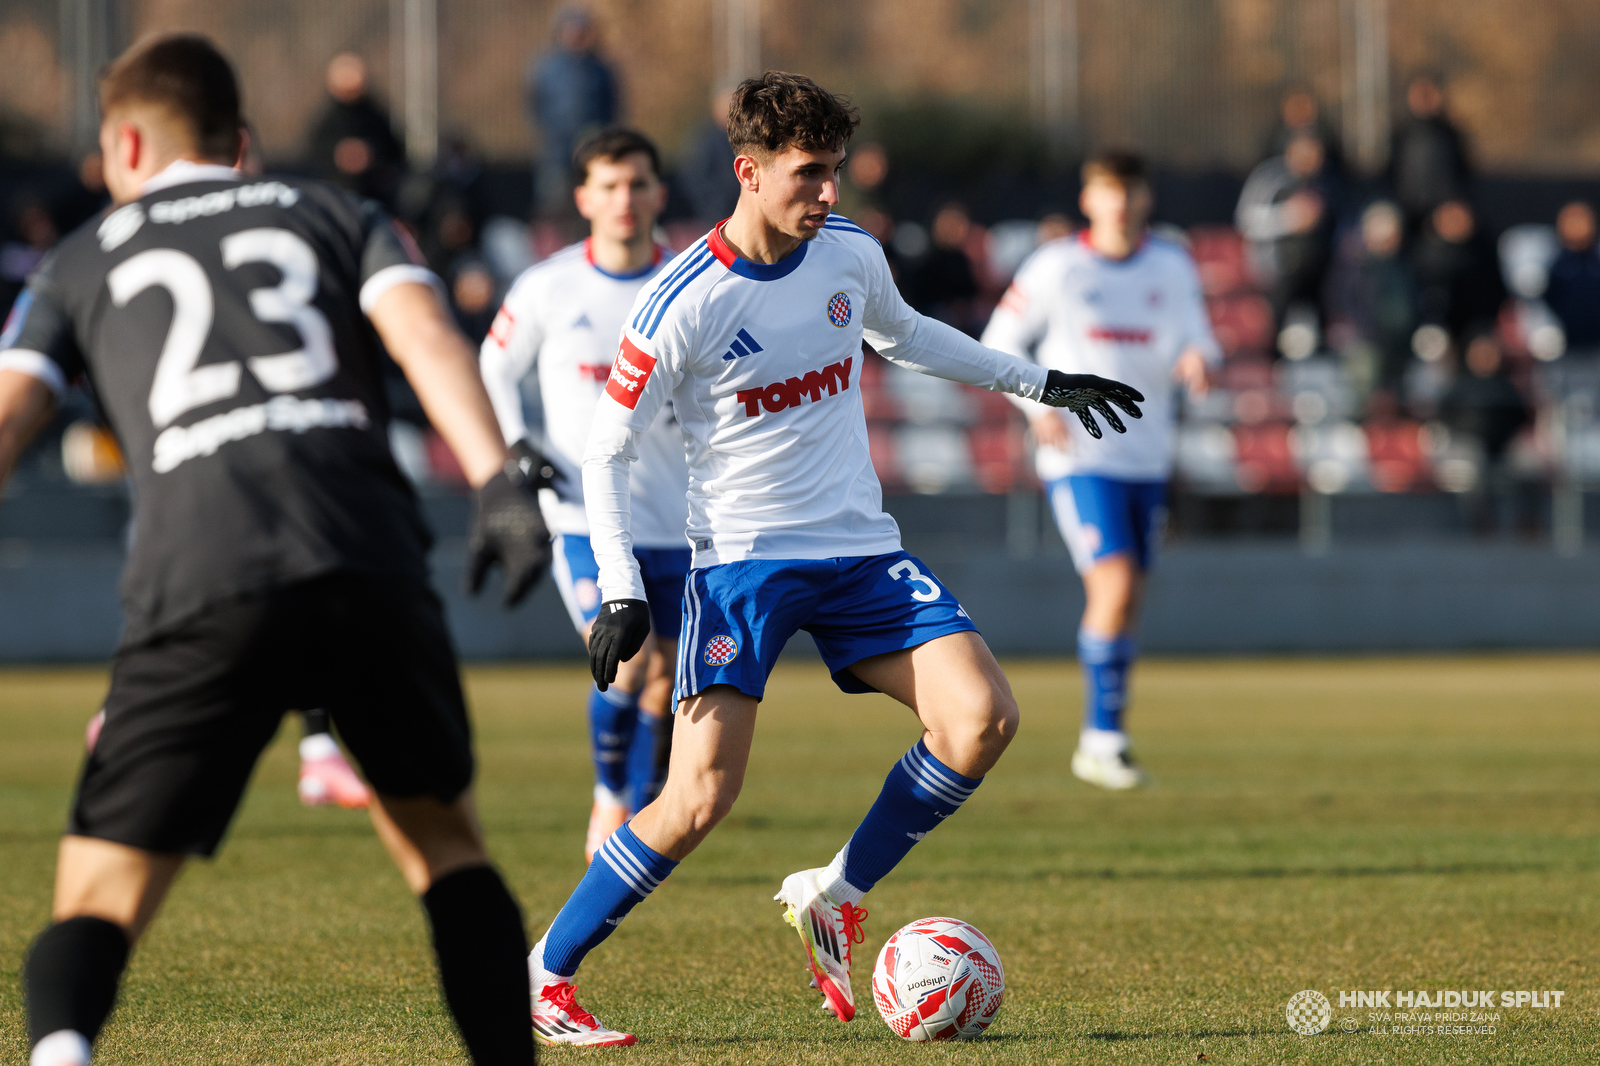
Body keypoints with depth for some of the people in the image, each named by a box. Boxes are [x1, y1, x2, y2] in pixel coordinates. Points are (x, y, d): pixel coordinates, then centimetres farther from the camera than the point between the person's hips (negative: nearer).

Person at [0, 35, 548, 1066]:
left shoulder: (83, 264, 25)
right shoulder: (335, 216, 26)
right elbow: (425, 334, 6)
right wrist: (498, 480, -6)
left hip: (201, 588, -1)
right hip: (373, 569, 1)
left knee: (101, 897, 0)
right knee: (443, 837, 25)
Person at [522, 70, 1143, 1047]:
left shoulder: (851, 253, 2)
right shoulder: (683, 304, -15)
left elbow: (902, 334, 25)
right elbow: (607, 451, -7)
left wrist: (1038, 381, 27)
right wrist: (622, 593, -15)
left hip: (862, 552, 5)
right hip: (741, 562, -5)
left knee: (984, 720, -14)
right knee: (701, 797, -17)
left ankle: (835, 896, 5)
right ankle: (545, 975, -1)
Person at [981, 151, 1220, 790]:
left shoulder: (1173, 269, 7)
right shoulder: (1055, 268, -3)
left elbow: (1196, 341, 2)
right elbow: (1000, 344, 2)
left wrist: (1198, 360, -23)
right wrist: (1040, 405, -13)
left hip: (1147, 456, 5)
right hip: (1078, 456, -5)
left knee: (1127, 597, 9)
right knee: (1114, 583, -19)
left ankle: (1098, 744, 21)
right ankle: (1104, 736, -12)